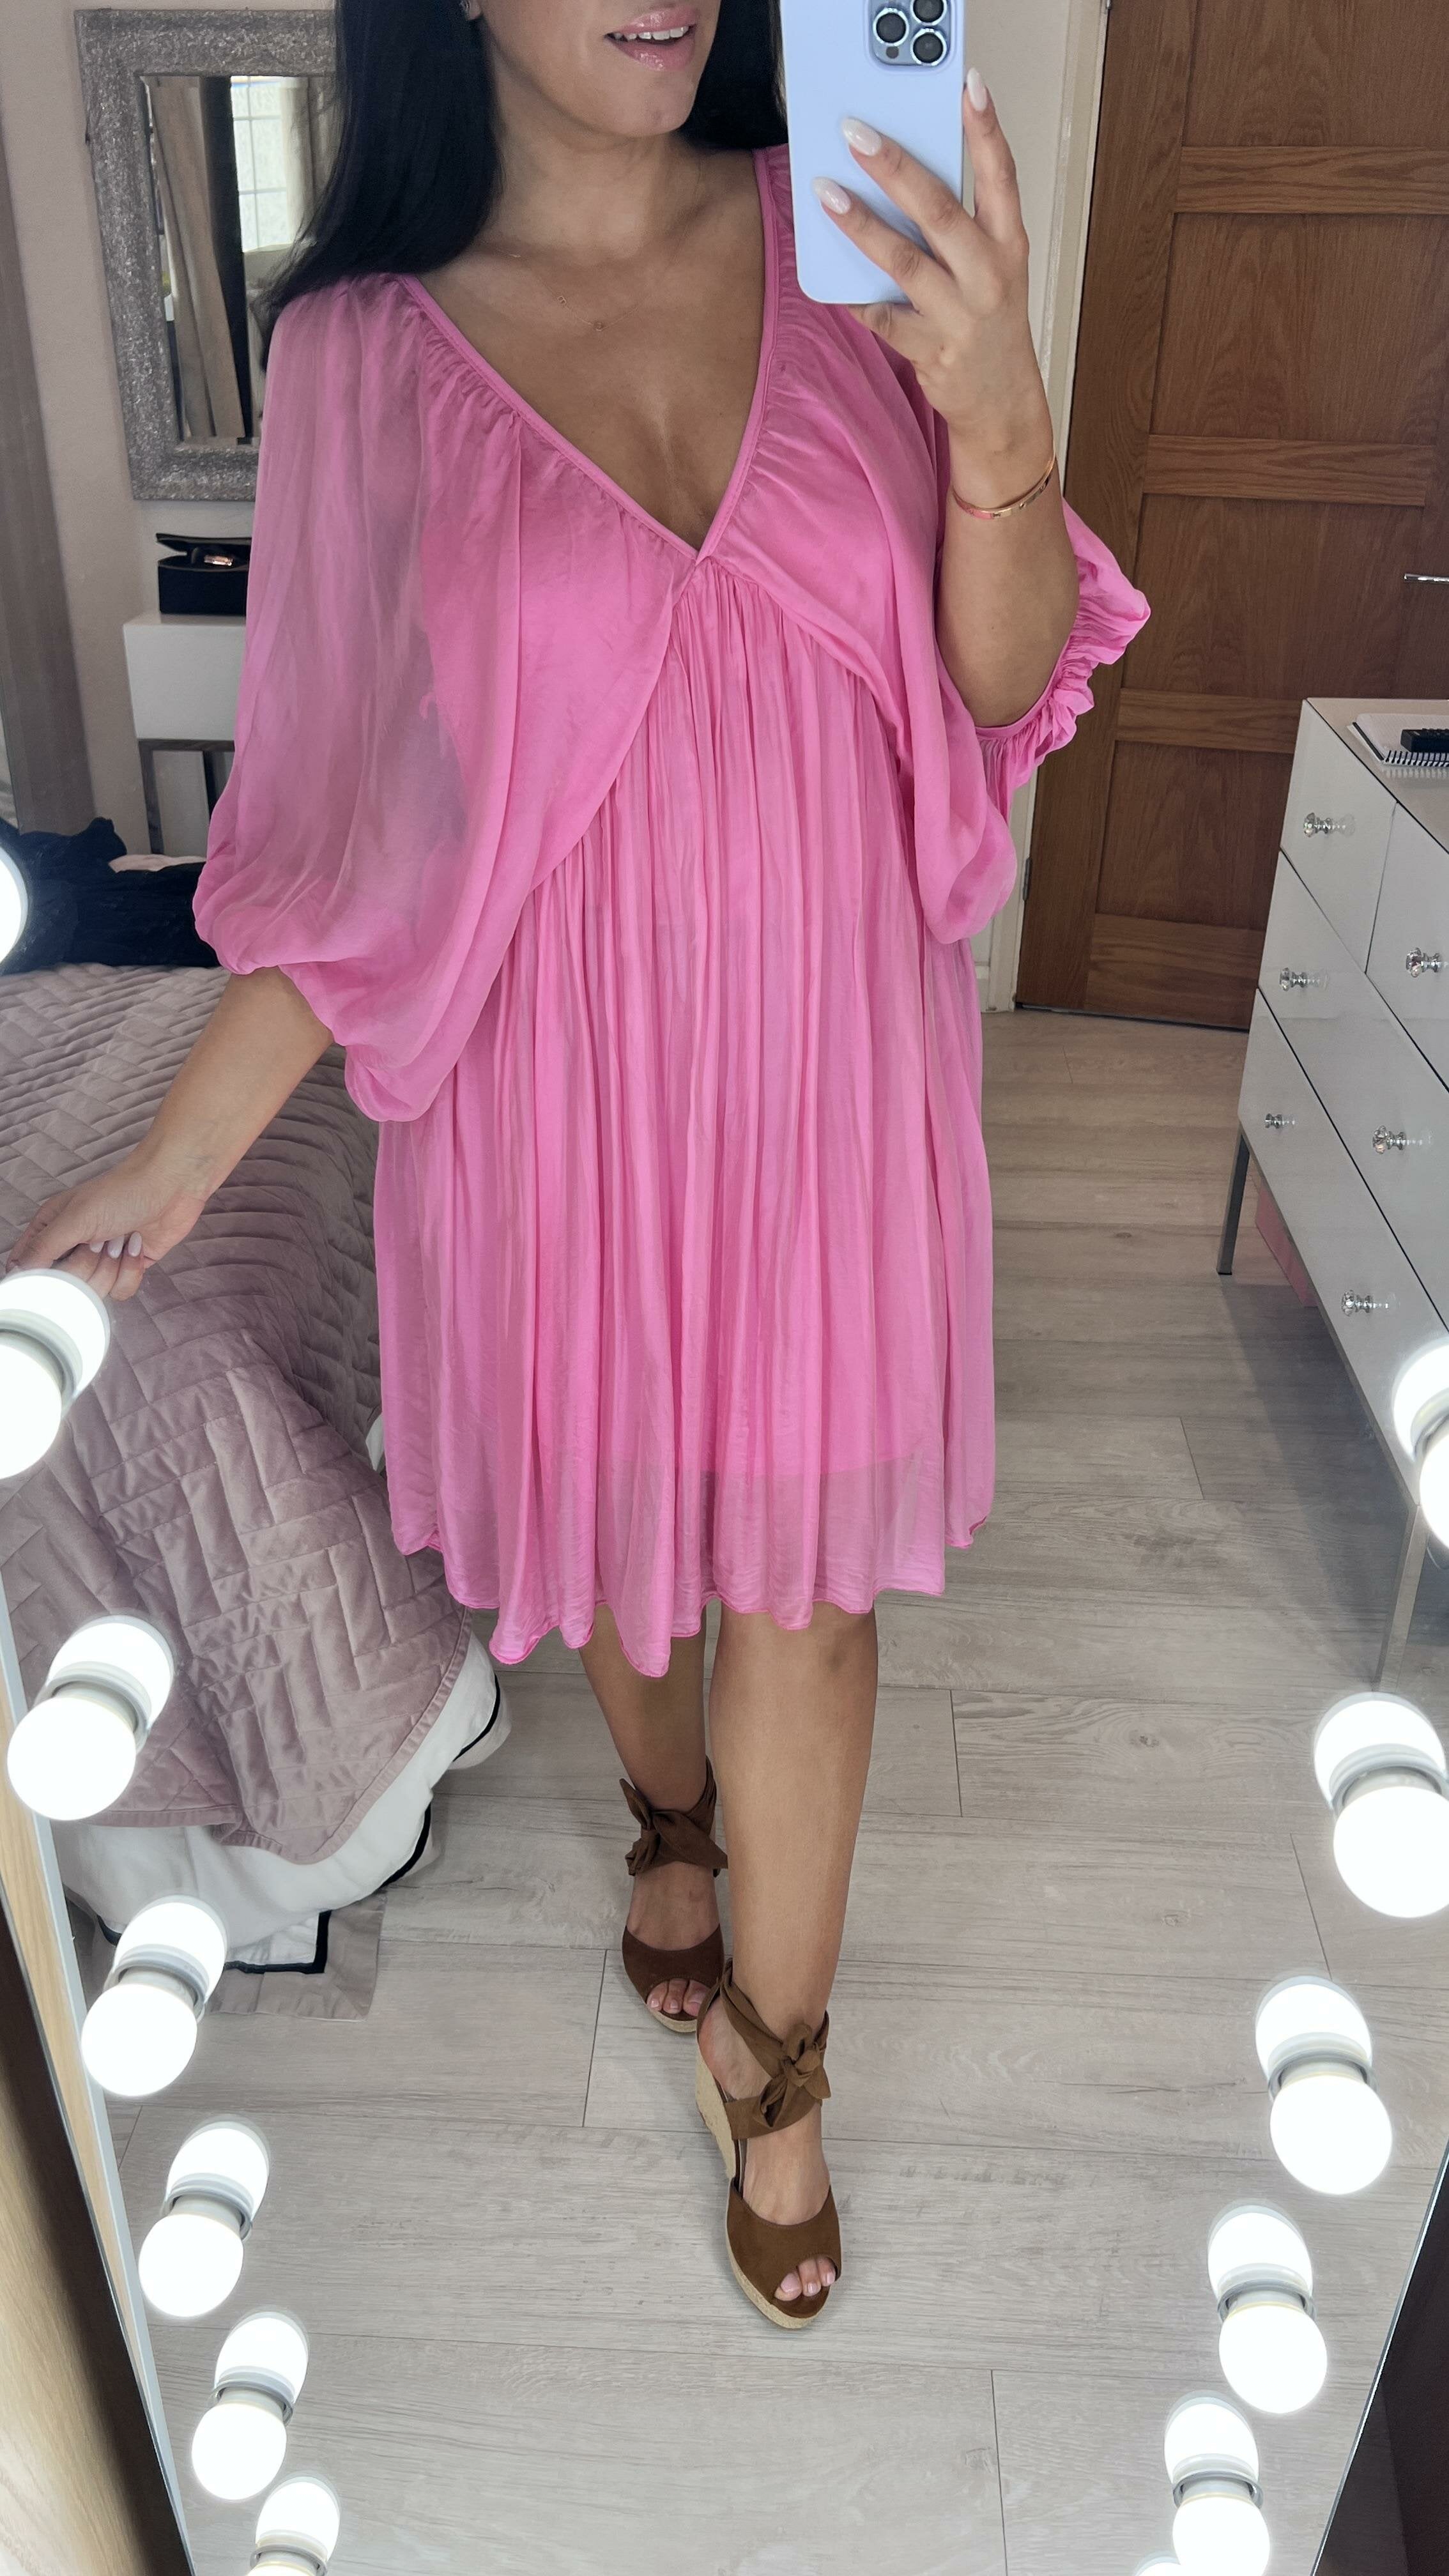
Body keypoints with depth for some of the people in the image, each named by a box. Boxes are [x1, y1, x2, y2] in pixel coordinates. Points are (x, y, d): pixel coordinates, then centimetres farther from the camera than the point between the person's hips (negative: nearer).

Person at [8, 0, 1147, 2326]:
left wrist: (998, 412, -22)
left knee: (804, 1582, 10)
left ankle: (771, 2050, 37)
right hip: (559, 1067, 0)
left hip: (829, 1048, 1)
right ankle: (668, 1811, 55)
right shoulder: (367, 350, -5)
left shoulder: (846, 238, -2)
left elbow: (1008, 684, -3)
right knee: (608, 1510, 20)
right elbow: (356, 824, -3)